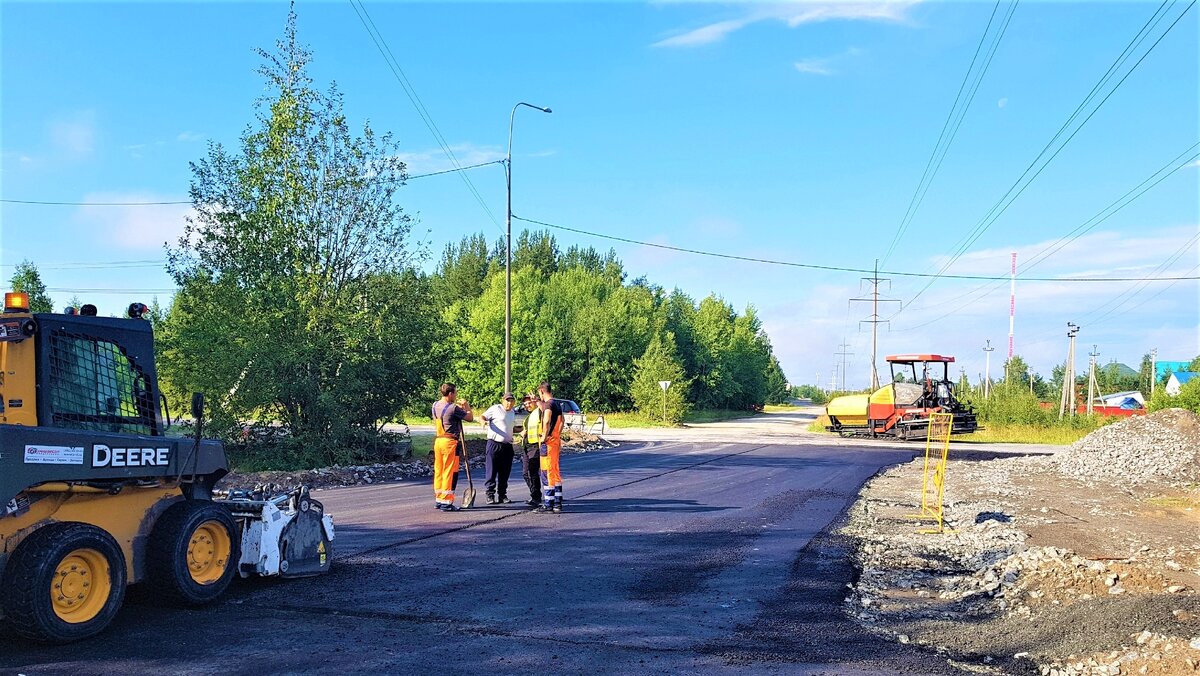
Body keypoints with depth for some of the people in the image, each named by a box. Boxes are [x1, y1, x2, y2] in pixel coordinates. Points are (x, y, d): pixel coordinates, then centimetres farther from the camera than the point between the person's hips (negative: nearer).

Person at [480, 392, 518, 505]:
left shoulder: (512, 413, 19)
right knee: (492, 471, -5)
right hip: (494, 444, -6)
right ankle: (490, 495, -2)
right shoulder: (495, 409, -2)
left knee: (505, 472, 8)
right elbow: (483, 416, -3)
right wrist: (484, 421, -25)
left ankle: (502, 495, 15)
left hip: (507, 445, 6)